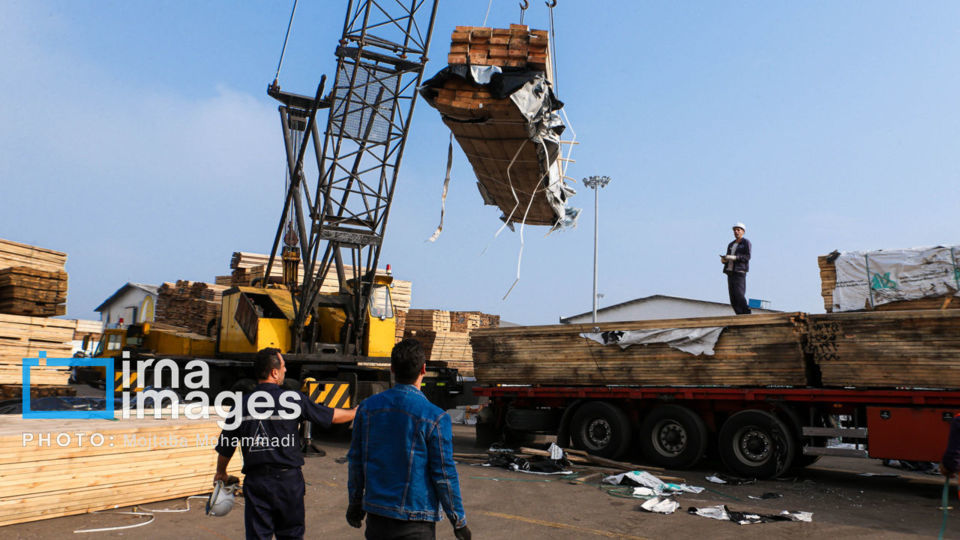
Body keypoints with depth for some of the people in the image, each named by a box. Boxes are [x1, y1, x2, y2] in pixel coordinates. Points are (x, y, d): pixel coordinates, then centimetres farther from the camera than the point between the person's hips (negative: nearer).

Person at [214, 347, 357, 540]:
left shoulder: (243, 404, -2)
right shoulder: (293, 398, -8)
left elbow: (225, 446, 8)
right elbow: (330, 415, 3)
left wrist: (221, 472, 27)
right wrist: (355, 412, 21)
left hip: (256, 480, 1)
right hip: (288, 480, -1)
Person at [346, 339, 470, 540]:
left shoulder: (367, 407, -2)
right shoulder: (435, 418, -16)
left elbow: (355, 460, 6)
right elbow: (444, 474, -12)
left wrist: (355, 503, 19)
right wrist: (459, 521, 0)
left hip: (376, 515, 5)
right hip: (415, 523, -4)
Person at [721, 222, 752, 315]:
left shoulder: (746, 242, 3)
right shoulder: (731, 245, 22)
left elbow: (747, 257, -9)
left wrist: (734, 257, -21)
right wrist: (723, 260, -2)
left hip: (739, 271, -6)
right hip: (730, 272, 7)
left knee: (739, 295, -17)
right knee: (733, 298, 0)